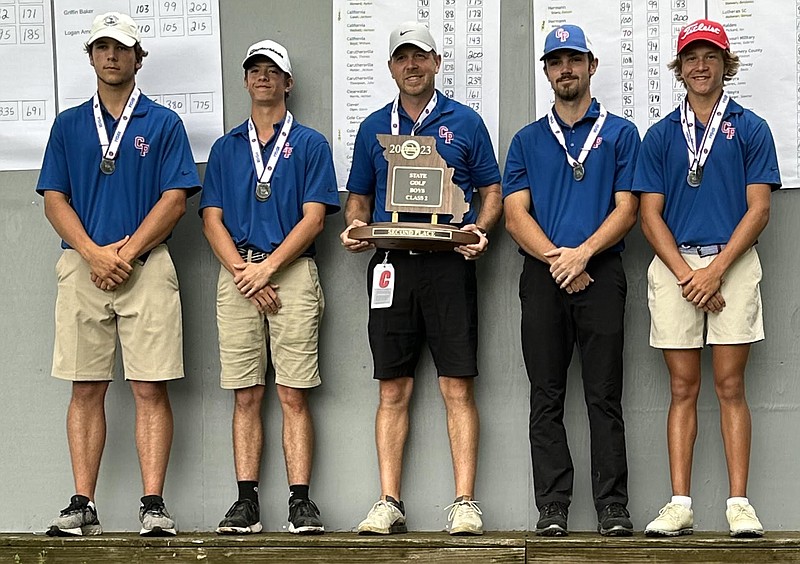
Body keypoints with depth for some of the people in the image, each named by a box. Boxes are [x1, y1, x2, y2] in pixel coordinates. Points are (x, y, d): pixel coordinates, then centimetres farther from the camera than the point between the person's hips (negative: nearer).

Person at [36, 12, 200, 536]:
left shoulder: (163, 123, 6)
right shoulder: (69, 124, 13)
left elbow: (175, 199, -2)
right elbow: (54, 199, 6)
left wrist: (126, 253, -11)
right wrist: (94, 253, -9)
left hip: (146, 266, -2)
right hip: (82, 267, 2)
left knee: (151, 389, -5)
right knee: (86, 389, 3)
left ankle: (154, 503, -4)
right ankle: (83, 504, 5)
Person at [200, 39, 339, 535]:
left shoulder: (310, 144, 8)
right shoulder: (227, 147, 17)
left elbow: (314, 217, -1)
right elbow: (212, 218, 9)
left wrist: (268, 266, -11)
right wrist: (242, 271, -7)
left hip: (292, 271, -3)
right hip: (237, 275, 3)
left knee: (294, 395, -6)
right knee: (246, 395, 2)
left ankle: (301, 501, -6)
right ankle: (246, 502, 2)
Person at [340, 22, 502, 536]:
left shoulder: (464, 122, 8)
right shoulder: (374, 128, 15)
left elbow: (491, 192, 9)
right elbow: (359, 198, 19)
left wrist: (480, 229, -11)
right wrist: (355, 228, -2)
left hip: (449, 263, -2)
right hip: (391, 263, 3)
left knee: (458, 386, -4)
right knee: (394, 390, 3)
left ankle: (465, 502, -3)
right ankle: (389, 503, 6)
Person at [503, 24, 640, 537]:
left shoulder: (620, 133, 8)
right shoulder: (528, 141, 14)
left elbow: (626, 209, 0)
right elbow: (516, 214, 5)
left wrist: (581, 253, -14)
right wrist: (555, 258, -11)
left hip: (601, 272, -2)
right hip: (543, 278, 2)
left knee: (605, 397, -2)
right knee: (547, 399, 2)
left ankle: (613, 508, 1)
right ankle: (552, 508, 5)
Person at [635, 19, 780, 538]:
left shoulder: (750, 129, 6)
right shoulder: (661, 135, 11)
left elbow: (758, 210, -1)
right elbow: (651, 214, 6)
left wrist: (715, 270, -11)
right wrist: (686, 274, -8)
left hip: (732, 263, -2)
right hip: (674, 266, 2)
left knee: (731, 386, -2)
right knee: (683, 389, 2)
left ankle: (739, 503, -1)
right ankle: (680, 505, 3)